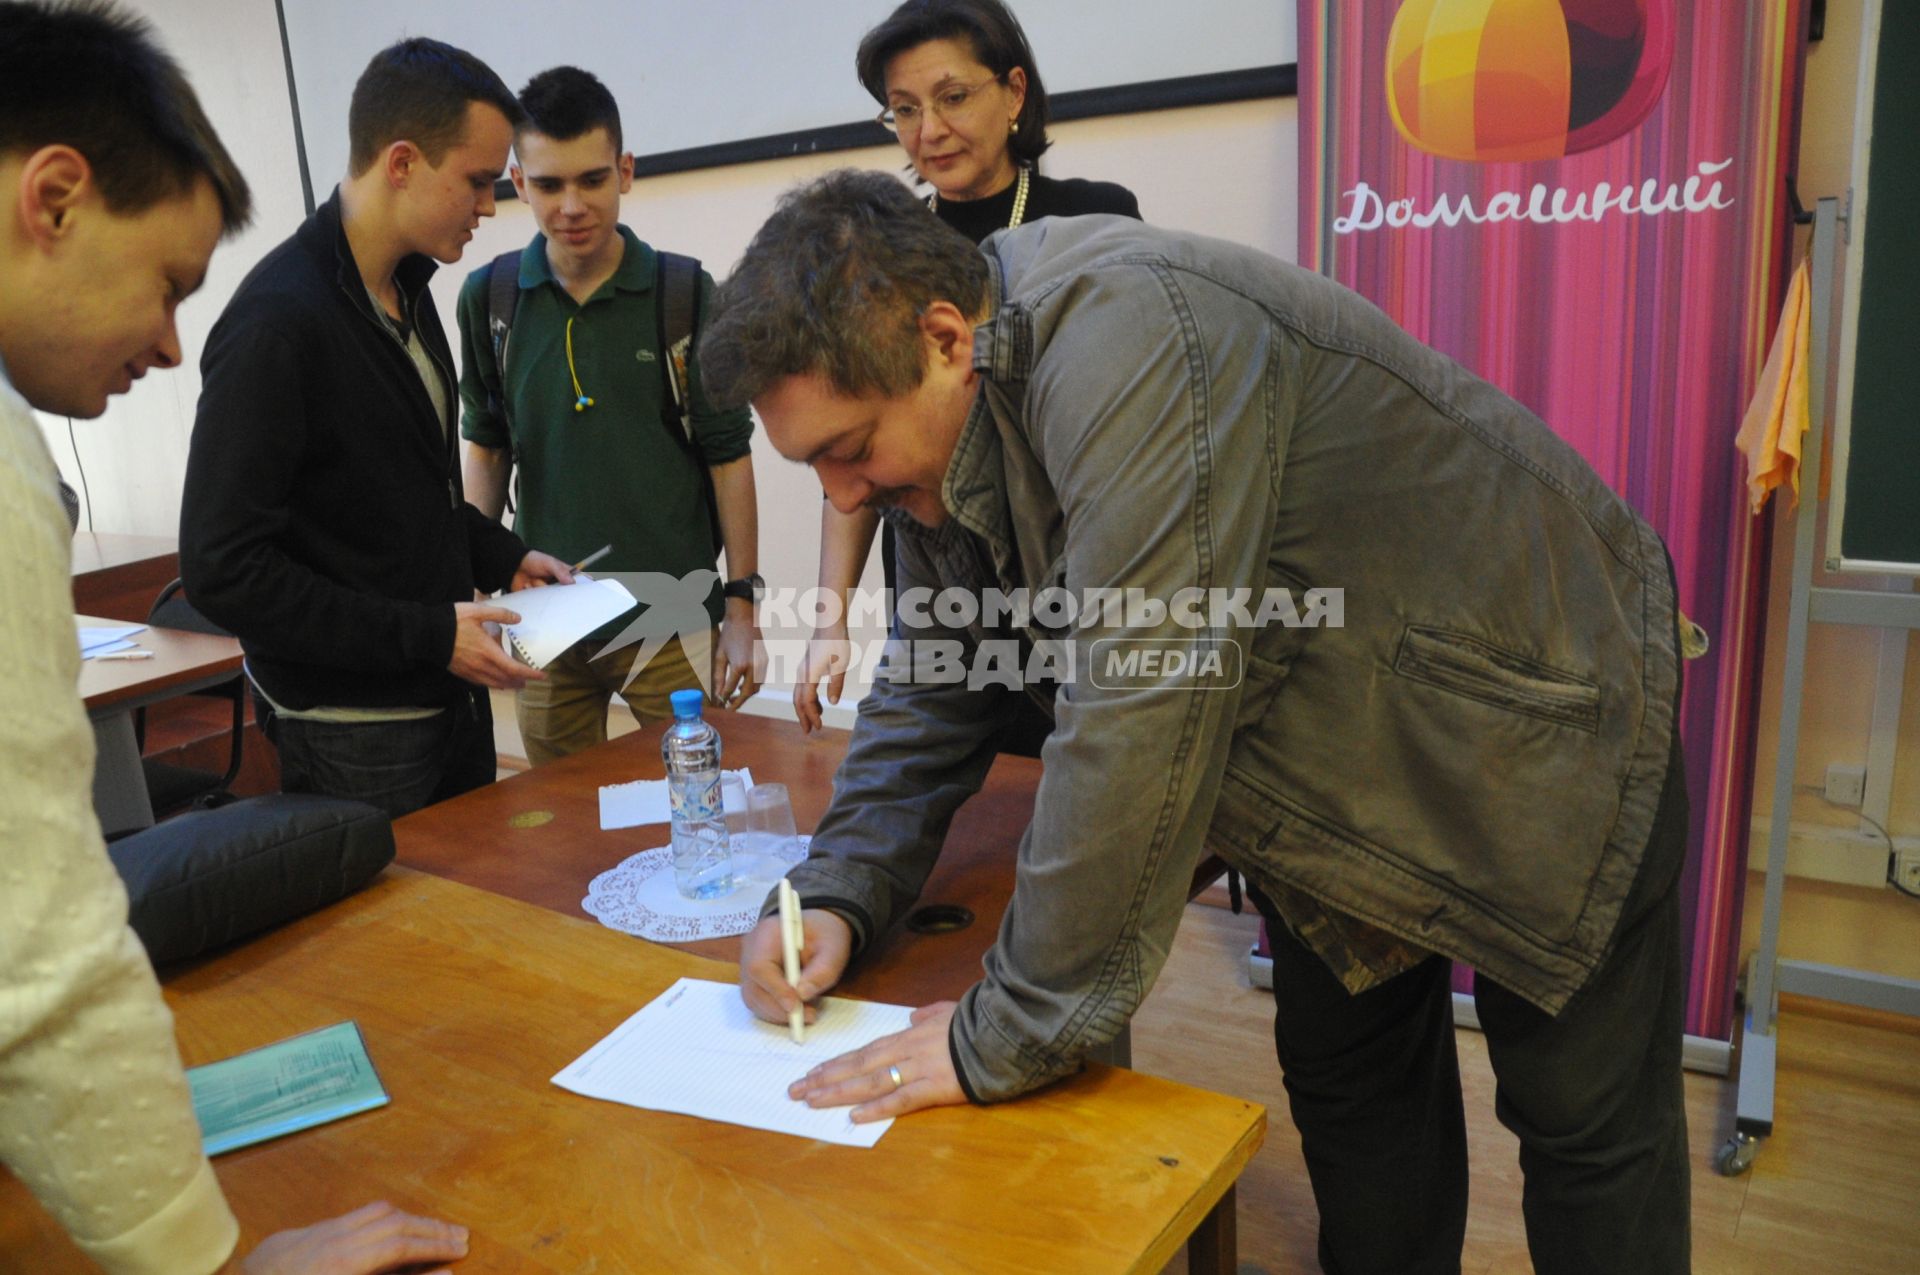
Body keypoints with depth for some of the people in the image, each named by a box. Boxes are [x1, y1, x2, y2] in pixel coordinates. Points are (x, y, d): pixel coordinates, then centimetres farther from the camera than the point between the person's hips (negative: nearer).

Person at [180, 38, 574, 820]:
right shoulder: (278, 321, -21)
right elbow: (221, 571, -22)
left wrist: (503, 557, 7)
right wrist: (428, 633, -21)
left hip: (447, 693, 9)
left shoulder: (405, 288, 8)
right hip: (352, 735, -8)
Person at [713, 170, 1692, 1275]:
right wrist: (838, 895, -12)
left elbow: (1140, 711, -40)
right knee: (1346, 1081, 16)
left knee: (1588, 1120, 8)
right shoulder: (947, 432, -6)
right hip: (1341, 759, 7)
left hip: (1538, 716, -7)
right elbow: (933, 695, 3)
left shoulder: (1122, 333, -36)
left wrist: (1011, 1036, -31)